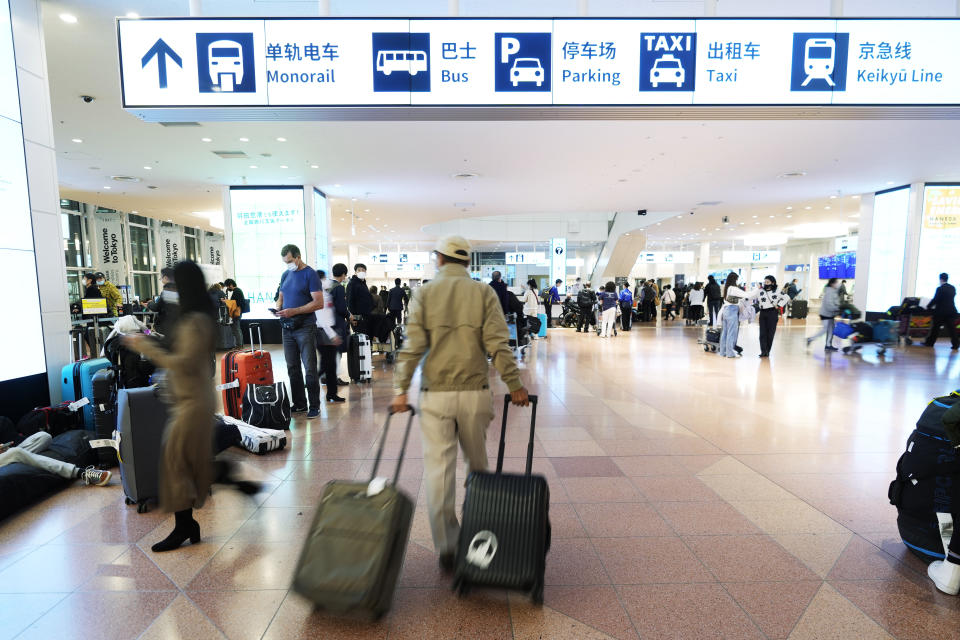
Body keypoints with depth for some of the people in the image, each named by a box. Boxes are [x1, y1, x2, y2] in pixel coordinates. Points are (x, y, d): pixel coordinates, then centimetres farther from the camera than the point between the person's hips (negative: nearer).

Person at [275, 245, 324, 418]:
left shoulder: (310, 274, -8)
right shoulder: (286, 274, 13)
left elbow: (319, 303, -15)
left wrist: (294, 311, -20)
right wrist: (278, 307, 0)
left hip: (305, 328, -7)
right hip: (287, 328, 7)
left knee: (310, 369, -3)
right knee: (292, 368, 11)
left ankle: (314, 406, 6)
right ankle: (299, 404, 21)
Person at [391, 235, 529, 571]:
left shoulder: (424, 293, 2)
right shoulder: (484, 292, 1)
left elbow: (413, 346, -5)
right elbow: (497, 344, -6)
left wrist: (401, 389, -2)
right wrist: (514, 384, 0)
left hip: (435, 394, 0)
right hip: (475, 392, 1)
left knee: (438, 468, 5)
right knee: (477, 462, 19)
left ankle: (446, 546, 10)